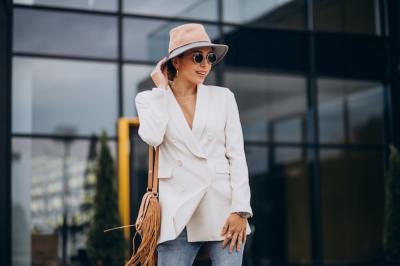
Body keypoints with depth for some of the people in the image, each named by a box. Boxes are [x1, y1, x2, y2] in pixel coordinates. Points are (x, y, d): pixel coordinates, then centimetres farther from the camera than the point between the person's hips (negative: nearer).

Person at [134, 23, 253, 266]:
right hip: (178, 210, -1)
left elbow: (237, 155, 4)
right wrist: (162, 88, -2)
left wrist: (240, 209, -6)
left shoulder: (223, 97, 9)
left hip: (223, 207, 1)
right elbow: (152, 136, -14)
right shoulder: (150, 98, 7)